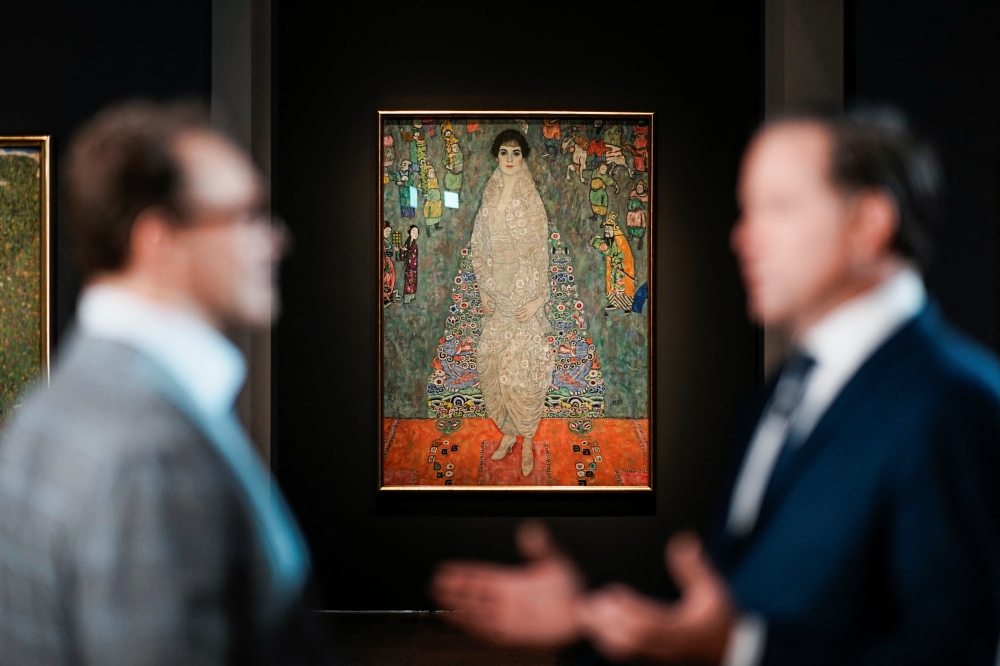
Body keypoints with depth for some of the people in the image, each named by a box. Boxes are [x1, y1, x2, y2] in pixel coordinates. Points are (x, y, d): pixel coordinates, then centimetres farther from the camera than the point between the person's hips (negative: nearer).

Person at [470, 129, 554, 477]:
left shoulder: (532, 203, -8)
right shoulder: (489, 201, 5)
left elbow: (542, 253, -9)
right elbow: (479, 249, 9)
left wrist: (538, 299, -13)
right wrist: (483, 291, 2)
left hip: (525, 296, -4)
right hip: (497, 295, 4)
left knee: (523, 369, -3)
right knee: (493, 364, 7)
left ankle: (527, 440, 9)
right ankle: (509, 432, 21)